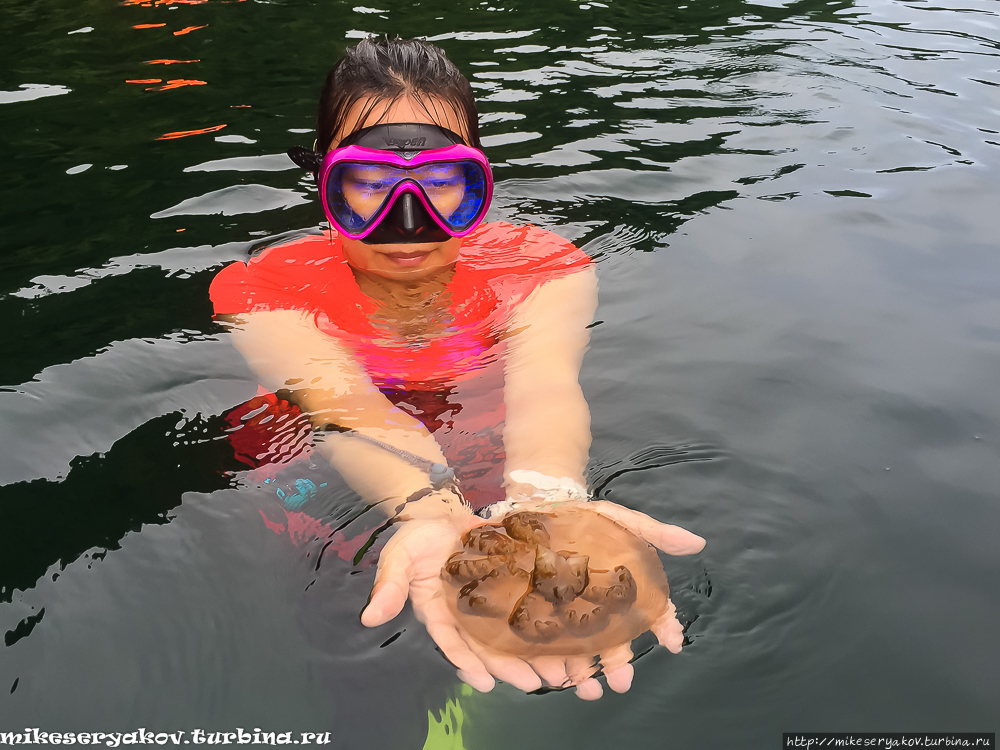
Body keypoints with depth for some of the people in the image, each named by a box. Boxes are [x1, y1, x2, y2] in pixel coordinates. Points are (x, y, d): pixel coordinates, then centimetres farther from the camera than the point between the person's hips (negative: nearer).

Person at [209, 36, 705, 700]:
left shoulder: (540, 266, -10)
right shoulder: (264, 289, -13)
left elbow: (543, 384, -32)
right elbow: (346, 406, -33)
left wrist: (542, 500, -55)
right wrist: (432, 513, -55)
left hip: (504, 483, 1)